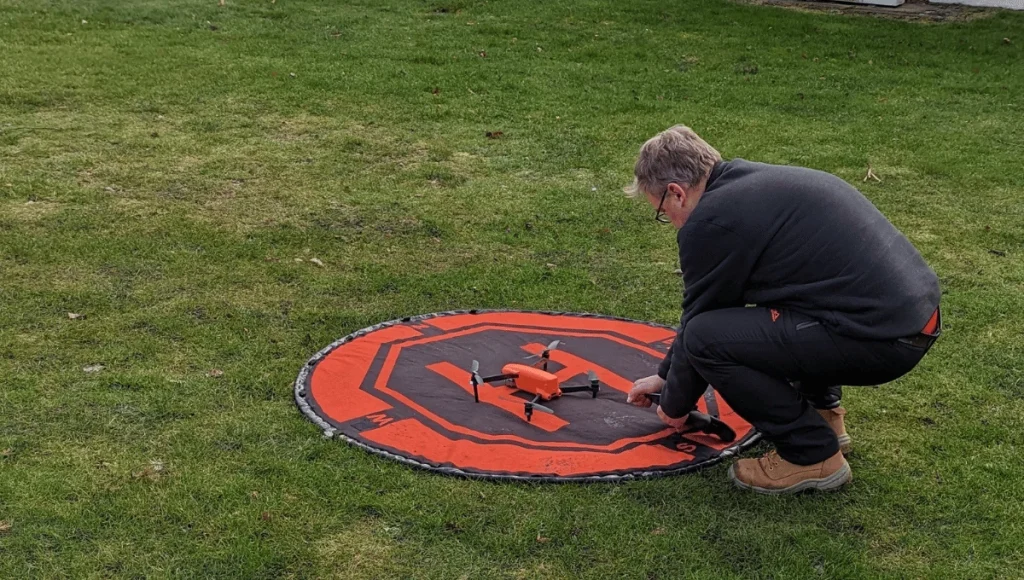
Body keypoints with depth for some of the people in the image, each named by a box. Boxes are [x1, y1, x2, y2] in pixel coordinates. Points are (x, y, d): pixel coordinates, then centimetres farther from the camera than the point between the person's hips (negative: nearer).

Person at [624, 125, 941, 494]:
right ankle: (823, 414, 24)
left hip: (880, 338, -10)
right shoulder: (752, 184, 19)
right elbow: (713, 305, 29)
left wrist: (675, 405, 19)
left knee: (707, 336, -10)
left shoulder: (710, 221, -10)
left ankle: (813, 456, 1)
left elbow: (699, 323, 1)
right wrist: (665, 375, 36)